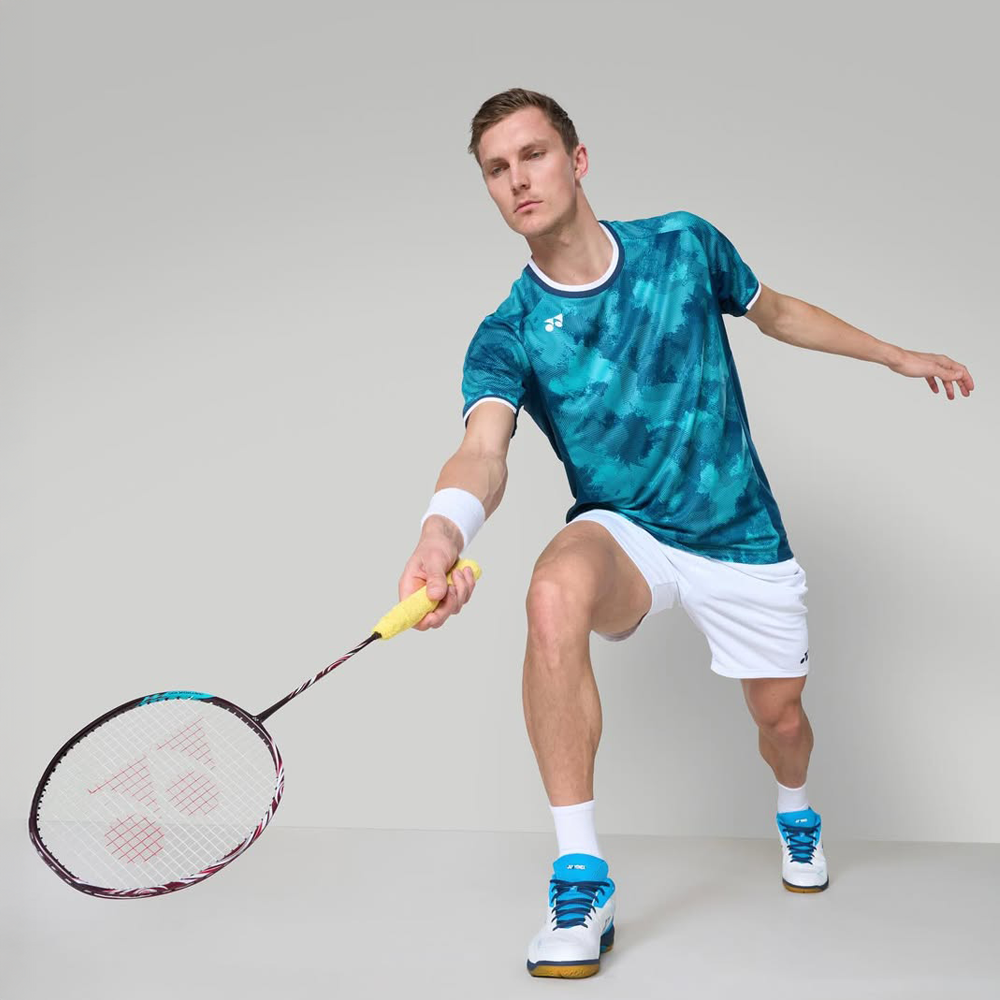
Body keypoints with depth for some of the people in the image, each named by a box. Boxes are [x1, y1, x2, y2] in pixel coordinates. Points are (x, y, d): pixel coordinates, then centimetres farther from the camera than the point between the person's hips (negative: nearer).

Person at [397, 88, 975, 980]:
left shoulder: (684, 245, -8)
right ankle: (582, 884, -27)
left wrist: (895, 354, 17)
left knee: (781, 715, 11)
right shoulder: (507, 337, -14)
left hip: (745, 539, 3)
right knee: (556, 590, -36)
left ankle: (797, 813, 54)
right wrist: (445, 529, -55)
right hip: (627, 535, -2)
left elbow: (774, 311, 12)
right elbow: (484, 448, -33)